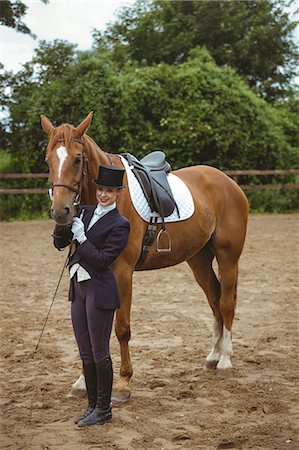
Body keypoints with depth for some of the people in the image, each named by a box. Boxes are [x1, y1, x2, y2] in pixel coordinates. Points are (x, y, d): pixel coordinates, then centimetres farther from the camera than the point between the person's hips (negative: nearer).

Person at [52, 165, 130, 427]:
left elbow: (102, 260, -16)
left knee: (100, 353, 1)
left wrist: (81, 237, -17)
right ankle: (93, 405, 25)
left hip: (99, 291, -7)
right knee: (85, 354, 13)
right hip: (78, 288, 7)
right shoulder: (84, 212, 11)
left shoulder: (120, 224, -9)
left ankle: (103, 409, 13)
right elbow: (60, 244, 8)